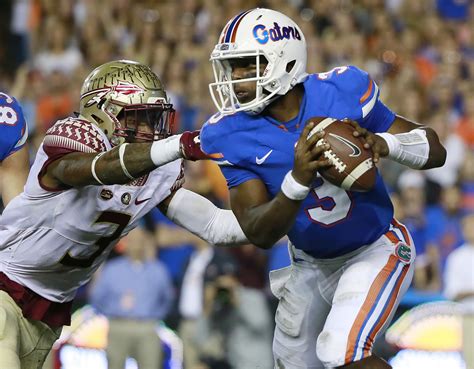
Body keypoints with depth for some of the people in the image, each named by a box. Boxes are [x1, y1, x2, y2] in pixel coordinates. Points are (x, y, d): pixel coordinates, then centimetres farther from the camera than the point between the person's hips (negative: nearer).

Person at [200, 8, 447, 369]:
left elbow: (436, 151, -12)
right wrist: (298, 181, -39)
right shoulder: (232, 134, -16)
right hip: (311, 264, 5)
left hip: (375, 249, -4)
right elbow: (259, 234, -21)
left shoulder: (342, 92, -20)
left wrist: (383, 143, -34)